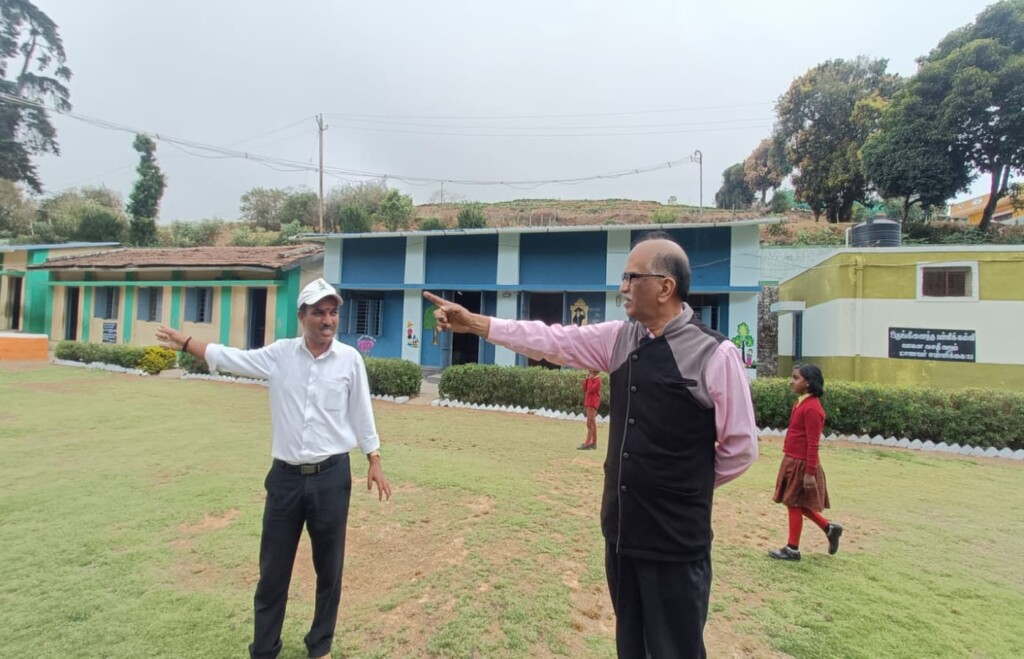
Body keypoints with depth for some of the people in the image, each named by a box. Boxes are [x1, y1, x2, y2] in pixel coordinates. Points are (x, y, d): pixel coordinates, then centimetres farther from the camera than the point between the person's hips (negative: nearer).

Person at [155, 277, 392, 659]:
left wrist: (374, 462, 2)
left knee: (329, 569, 12)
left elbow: (361, 414, 2)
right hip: (286, 475, 1)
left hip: (332, 476, -1)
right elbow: (228, 358, 11)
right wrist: (184, 342, 15)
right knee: (273, 569, 13)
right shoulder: (279, 354, 0)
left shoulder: (349, 358, -3)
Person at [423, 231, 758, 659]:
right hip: (621, 531, 6)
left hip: (674, 541, -5)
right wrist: (473, 323, 0)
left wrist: (689, 484, 3)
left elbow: (741, 448, -9)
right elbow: (551, 340, 2)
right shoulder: (619, 339, 1)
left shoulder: (714, 353, -16)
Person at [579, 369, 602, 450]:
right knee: (592, 423, 13)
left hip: (593, 403, -9)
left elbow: (591, 390, -20)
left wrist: (590, 379, -12)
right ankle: (594, 443, 19)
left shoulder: (597, 379, -12)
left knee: (589, 423, -11)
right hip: (589, 402, 9)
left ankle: (587, 443, -11)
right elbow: (584, 389, 10)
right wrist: (586, 379, 4)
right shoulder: (590, 378, 13)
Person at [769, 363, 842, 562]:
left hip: (801, 464, -9)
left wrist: (809, 473, -19)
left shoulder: (812, 408, -20)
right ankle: (830, 528, 32)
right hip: (793, 461, 9)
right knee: (797, 504, 18)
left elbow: (813, 445, -20)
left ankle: (792, 549, 16)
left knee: (794, 504, 3)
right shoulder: (801, 403, 9)